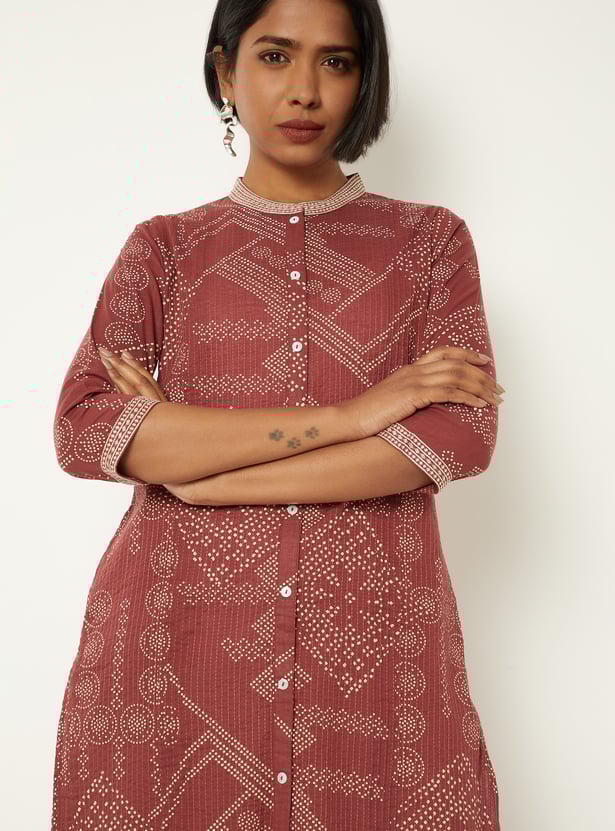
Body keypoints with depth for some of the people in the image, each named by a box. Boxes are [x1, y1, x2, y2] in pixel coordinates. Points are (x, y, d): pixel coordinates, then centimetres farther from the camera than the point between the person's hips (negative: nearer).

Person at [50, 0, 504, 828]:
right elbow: (83, 430, -7)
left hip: (373, 650, 0)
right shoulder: (163, 248, 8)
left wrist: (203, 478, -10)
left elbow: (463, 431, -7)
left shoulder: (431, 239, 9)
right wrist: (345, 415, -14)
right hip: (175, 642, 0)